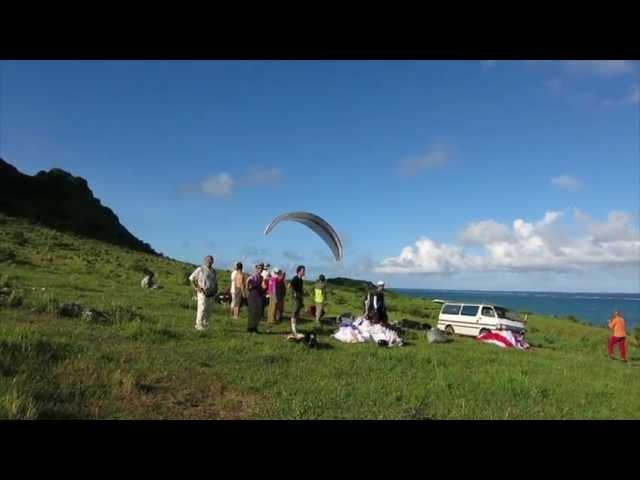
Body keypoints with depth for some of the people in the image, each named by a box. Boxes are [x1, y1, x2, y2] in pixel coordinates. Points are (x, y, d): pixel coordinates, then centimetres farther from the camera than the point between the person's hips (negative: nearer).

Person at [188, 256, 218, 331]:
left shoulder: (213, 271, 14)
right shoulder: (200, 269, -4)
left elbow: (215, 282, 24)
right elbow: (191, 278, -2)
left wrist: (216, 289, 6)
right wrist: (196, 288, -9)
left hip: (211, 293, 5)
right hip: (203, 293, -5)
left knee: (208, 310, 6)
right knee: (202, 309, -10)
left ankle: (205, 325, 15)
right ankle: (199, 325, -3)